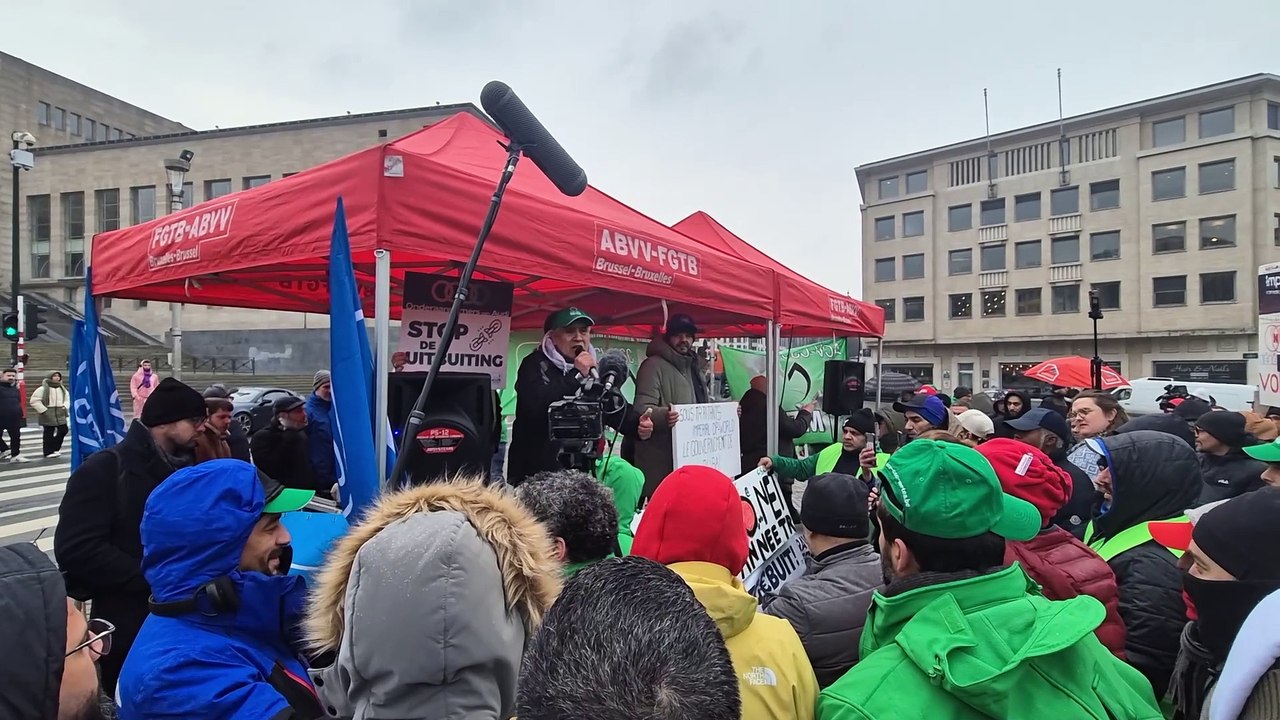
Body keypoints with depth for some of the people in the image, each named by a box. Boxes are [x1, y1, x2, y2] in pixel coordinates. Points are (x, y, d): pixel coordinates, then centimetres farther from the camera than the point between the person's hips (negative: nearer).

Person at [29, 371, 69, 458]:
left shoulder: (62, 389, 13)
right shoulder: (43, 389, -8)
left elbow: (67, 399, 19)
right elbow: (34, 401, -11)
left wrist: (65, 406, -1)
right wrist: (43, 410, -15)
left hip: (60, 414, 6)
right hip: (48, 415, -6)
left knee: (63, 430, 6)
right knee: (49, 433, -1)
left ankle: (55, 448, 23)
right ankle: (49, 452, 7)